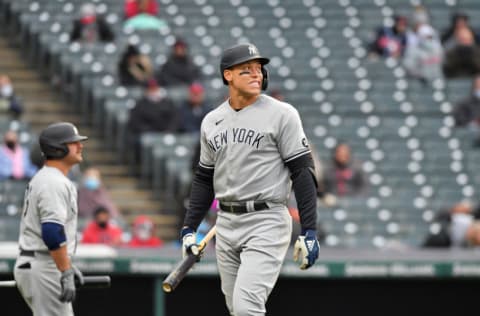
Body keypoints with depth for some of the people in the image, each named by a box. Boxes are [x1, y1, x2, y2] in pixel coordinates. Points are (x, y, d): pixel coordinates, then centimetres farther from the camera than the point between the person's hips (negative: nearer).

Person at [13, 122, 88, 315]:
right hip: (44, 268, -11)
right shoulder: (55, 183, -16)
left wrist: (67, 265, 26)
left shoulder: (42, 178, 18)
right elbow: (53, 233, -26)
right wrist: (66, 274, -26)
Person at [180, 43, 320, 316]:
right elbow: (205, 179, 20)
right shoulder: (212, 121, 12)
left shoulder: (281, 114, -5)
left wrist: (309, 231, -13)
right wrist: (189, 228, 13)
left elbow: (303, 172, -7)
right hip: (226, 224, 6)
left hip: (267, 222, -6)